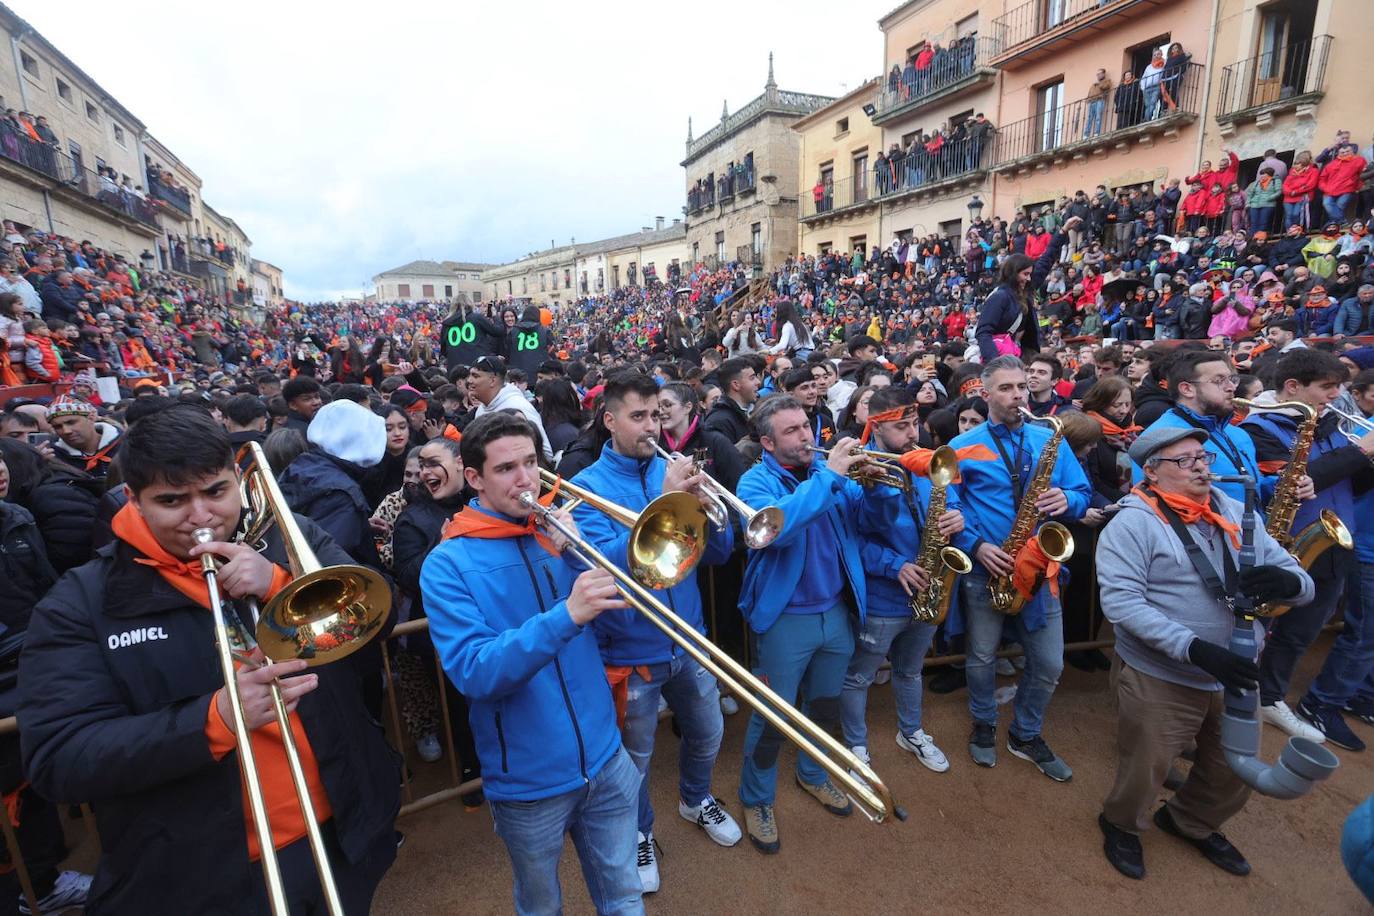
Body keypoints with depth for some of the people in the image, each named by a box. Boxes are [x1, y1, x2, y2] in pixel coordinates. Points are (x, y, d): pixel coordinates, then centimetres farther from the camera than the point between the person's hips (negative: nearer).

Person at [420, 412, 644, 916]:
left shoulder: (555, 532, -1)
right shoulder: (448, 564, -13)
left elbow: (614, 612, -2)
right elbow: (474, 674, -24)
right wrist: (565, 616, -37)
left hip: (605, 756, 3)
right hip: (529, 780, -3)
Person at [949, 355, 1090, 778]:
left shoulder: (1051, 440, 5)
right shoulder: (962, 447, -5)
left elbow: (1083, 494, 7)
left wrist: (1067, 501, -16)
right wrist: (977, 545, -19)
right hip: (985, 570, -2)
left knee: (1049, 663, 10)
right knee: (981, 658, 13)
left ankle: (1026, 735, 35)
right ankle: (984, 725, 39)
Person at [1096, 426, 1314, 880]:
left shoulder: (1237, 514, 3)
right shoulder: (1133, 523, -16)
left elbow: (1301, 581, 6)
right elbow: (1120, 601, -24)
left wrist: (1289, 581, -18)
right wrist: (1196, 648, -31)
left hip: (1236, 678, 6)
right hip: (1160, 679, -6)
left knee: (1236, 774, 22)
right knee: (1145, 772, 10)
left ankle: (1191, 823, 52)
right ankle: (1121, 826, 42)